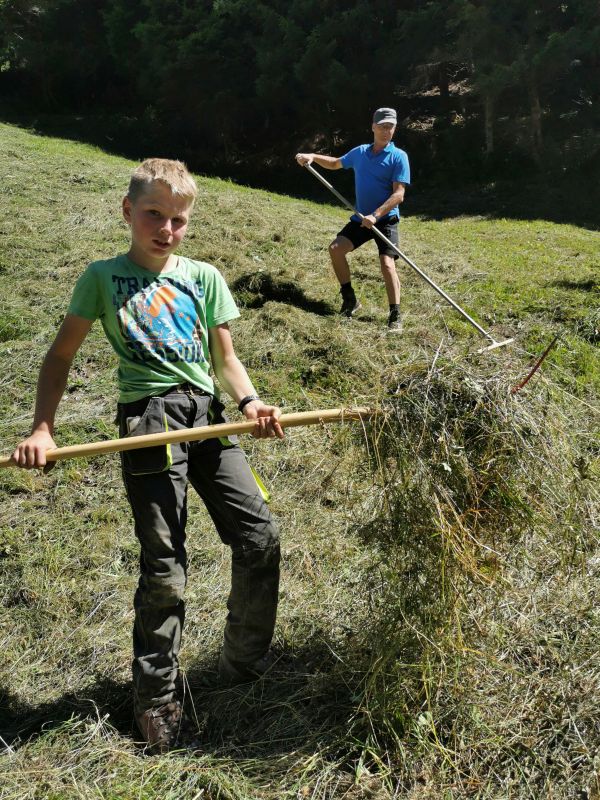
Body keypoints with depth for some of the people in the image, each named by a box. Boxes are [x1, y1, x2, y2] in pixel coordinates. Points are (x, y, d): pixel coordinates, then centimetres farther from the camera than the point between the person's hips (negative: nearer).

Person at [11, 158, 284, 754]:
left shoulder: (203, 277, 11)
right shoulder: (103, 277, 5)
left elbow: (224, 358, 11)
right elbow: (61, 356, 8)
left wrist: (250, 402, -8)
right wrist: (42, 429, -2)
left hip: (208, 416, 4)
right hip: (148, 423, -3)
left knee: (260, 535, 1)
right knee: (164, 569, 0)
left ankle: (245, 661, 25)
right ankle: (157, 700, 20)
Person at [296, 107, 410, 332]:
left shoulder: (398, 157, -10)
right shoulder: (360, 152, 7)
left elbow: (398, 195, -18)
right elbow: (335, 163, 27)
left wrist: (375, 215, -27)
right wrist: (313, 157, 12)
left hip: (385, 219, -6)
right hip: (361, 218, 6)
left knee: (387, 263, -19)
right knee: (335, 248, -3)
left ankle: (395, 316, -11)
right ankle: (349, 300, 10)